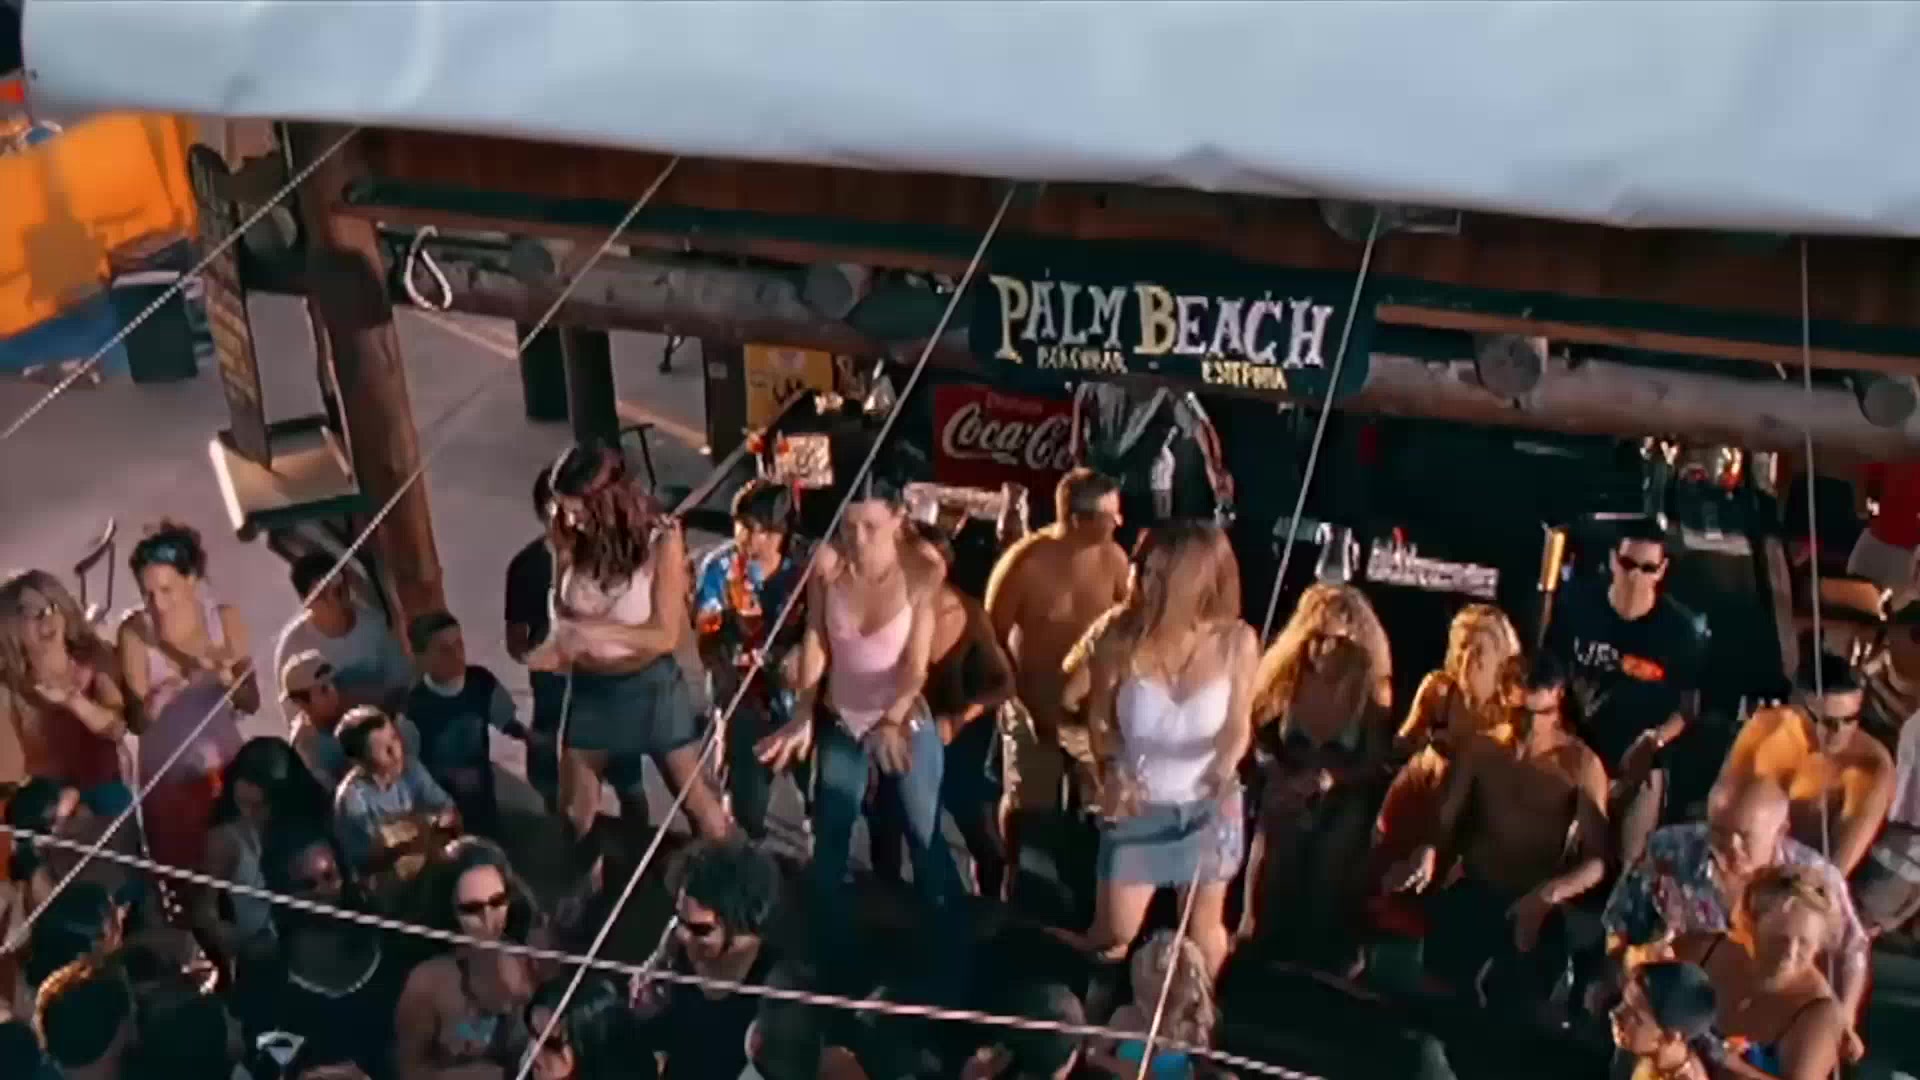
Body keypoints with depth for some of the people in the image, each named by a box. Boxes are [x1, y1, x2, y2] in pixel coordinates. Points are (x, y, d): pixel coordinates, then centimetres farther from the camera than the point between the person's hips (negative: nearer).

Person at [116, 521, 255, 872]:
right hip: (167, 778, -1)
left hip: (225, 767, 1)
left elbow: (251, 702, -7)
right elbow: (136, 721, -12)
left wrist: (227, 679, -27)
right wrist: (154, 703, -34)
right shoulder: (134, 631, -13)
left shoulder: (225, 618, -7)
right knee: (184, 874, 4)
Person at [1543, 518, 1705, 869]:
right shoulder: (1578, 605, -9)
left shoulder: (1681, 628, -14)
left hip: (1638, 766, -2)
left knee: (1628, 865, 8)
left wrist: (1655, 741, -21)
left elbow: (1690, 701, -6)